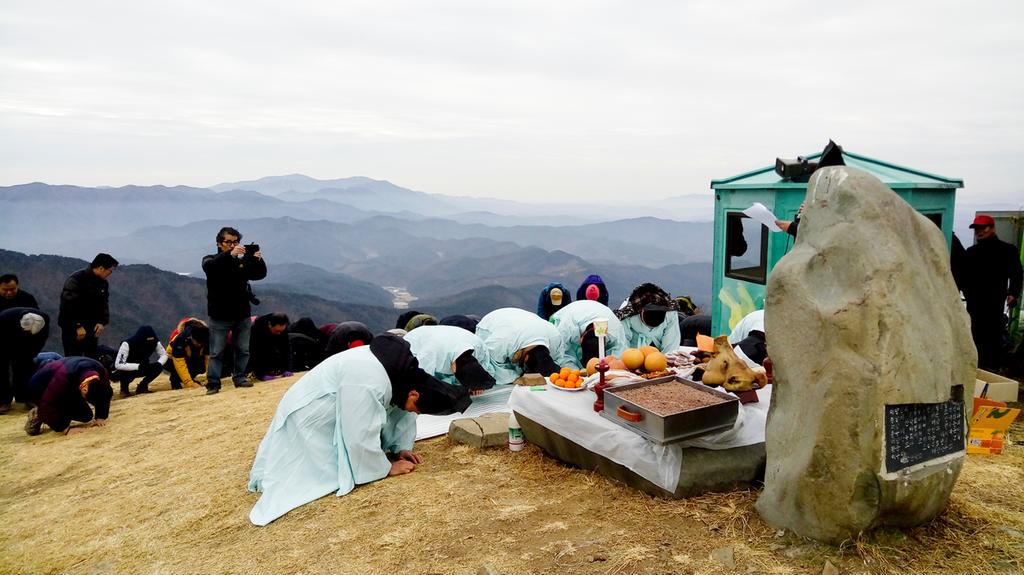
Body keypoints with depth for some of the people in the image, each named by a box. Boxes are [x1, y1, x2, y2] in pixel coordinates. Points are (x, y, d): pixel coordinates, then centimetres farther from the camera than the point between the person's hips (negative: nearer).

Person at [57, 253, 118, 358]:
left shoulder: (103, 283, 8)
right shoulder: (76, 280, -14)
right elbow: (68, 304, -18)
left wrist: (102, 322, -2)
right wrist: (77, 326, -19)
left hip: (92, 329, 7)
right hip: (73, 329, -7)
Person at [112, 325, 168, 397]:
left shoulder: (155, 343, -17)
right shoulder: (127, 344, -30)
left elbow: (164, 355, -4)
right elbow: (118, 365, -36)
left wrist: (158, 363, -26)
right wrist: (138, 366, -43)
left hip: (140, 370, 4)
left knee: (158, 367, -21)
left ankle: (142, 386, 2)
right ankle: (124, 389, -5)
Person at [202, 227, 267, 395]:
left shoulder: (243, 261, 8)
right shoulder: (212, 260, 0)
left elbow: (260, 274, 1)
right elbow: (209, 266, -23)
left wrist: (259, 260, -21)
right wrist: (230, 255, -39)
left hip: (242, 314, 3)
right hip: (220, 316, -3)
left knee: (242, 350, 10)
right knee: (216, 352, 1)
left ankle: (240, 378, 22)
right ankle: (213, 383, 5)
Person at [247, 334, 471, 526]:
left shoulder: (405, 371, -12)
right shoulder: (367, 384, -38)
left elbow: (400, 409, 5)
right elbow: (361, 437, -31)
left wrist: (401, 447, -2)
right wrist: (387, 468, -18)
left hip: (338, 416, 9)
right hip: (309, 418, -8)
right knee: (332, 475, -14)